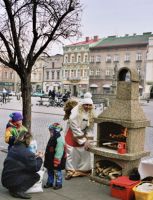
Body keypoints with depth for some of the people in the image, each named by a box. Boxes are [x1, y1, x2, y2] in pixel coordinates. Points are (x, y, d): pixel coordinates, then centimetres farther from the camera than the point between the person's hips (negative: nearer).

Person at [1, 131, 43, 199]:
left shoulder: (13, 148, 8)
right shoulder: (26, 152, -16)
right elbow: (35, 168, -11)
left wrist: (34, 156, 17)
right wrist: (39, 158, 5)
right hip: (13, 180, -8)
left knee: (27, 172, 23)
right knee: (36, 176, 3)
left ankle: (13, 189, 14)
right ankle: (19, 191, -8)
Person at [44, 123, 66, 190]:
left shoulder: (59, 140, -23)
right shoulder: (52, 138, 8)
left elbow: (59, 152, -25)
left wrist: (56, 161, -24)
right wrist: (47, 159, 20)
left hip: (56, 160, -10)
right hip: (50, 160, 10)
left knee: (57, 172, 3)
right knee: (50, 171, 18)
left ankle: (58, 184, 16)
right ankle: (50, 182, 31)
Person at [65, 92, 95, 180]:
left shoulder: (91, 114, -8)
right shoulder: (75, 113, -23)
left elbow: (90, 128, -3)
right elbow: (75, 128, -22)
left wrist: (88, 140, -12)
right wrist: (83, 140, -19)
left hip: (83, 135, 4)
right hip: (73, 135, -4)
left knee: (85, 153, 7)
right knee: (71, 153, -2)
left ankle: (84, 171, 22)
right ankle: (70, 171, 10)